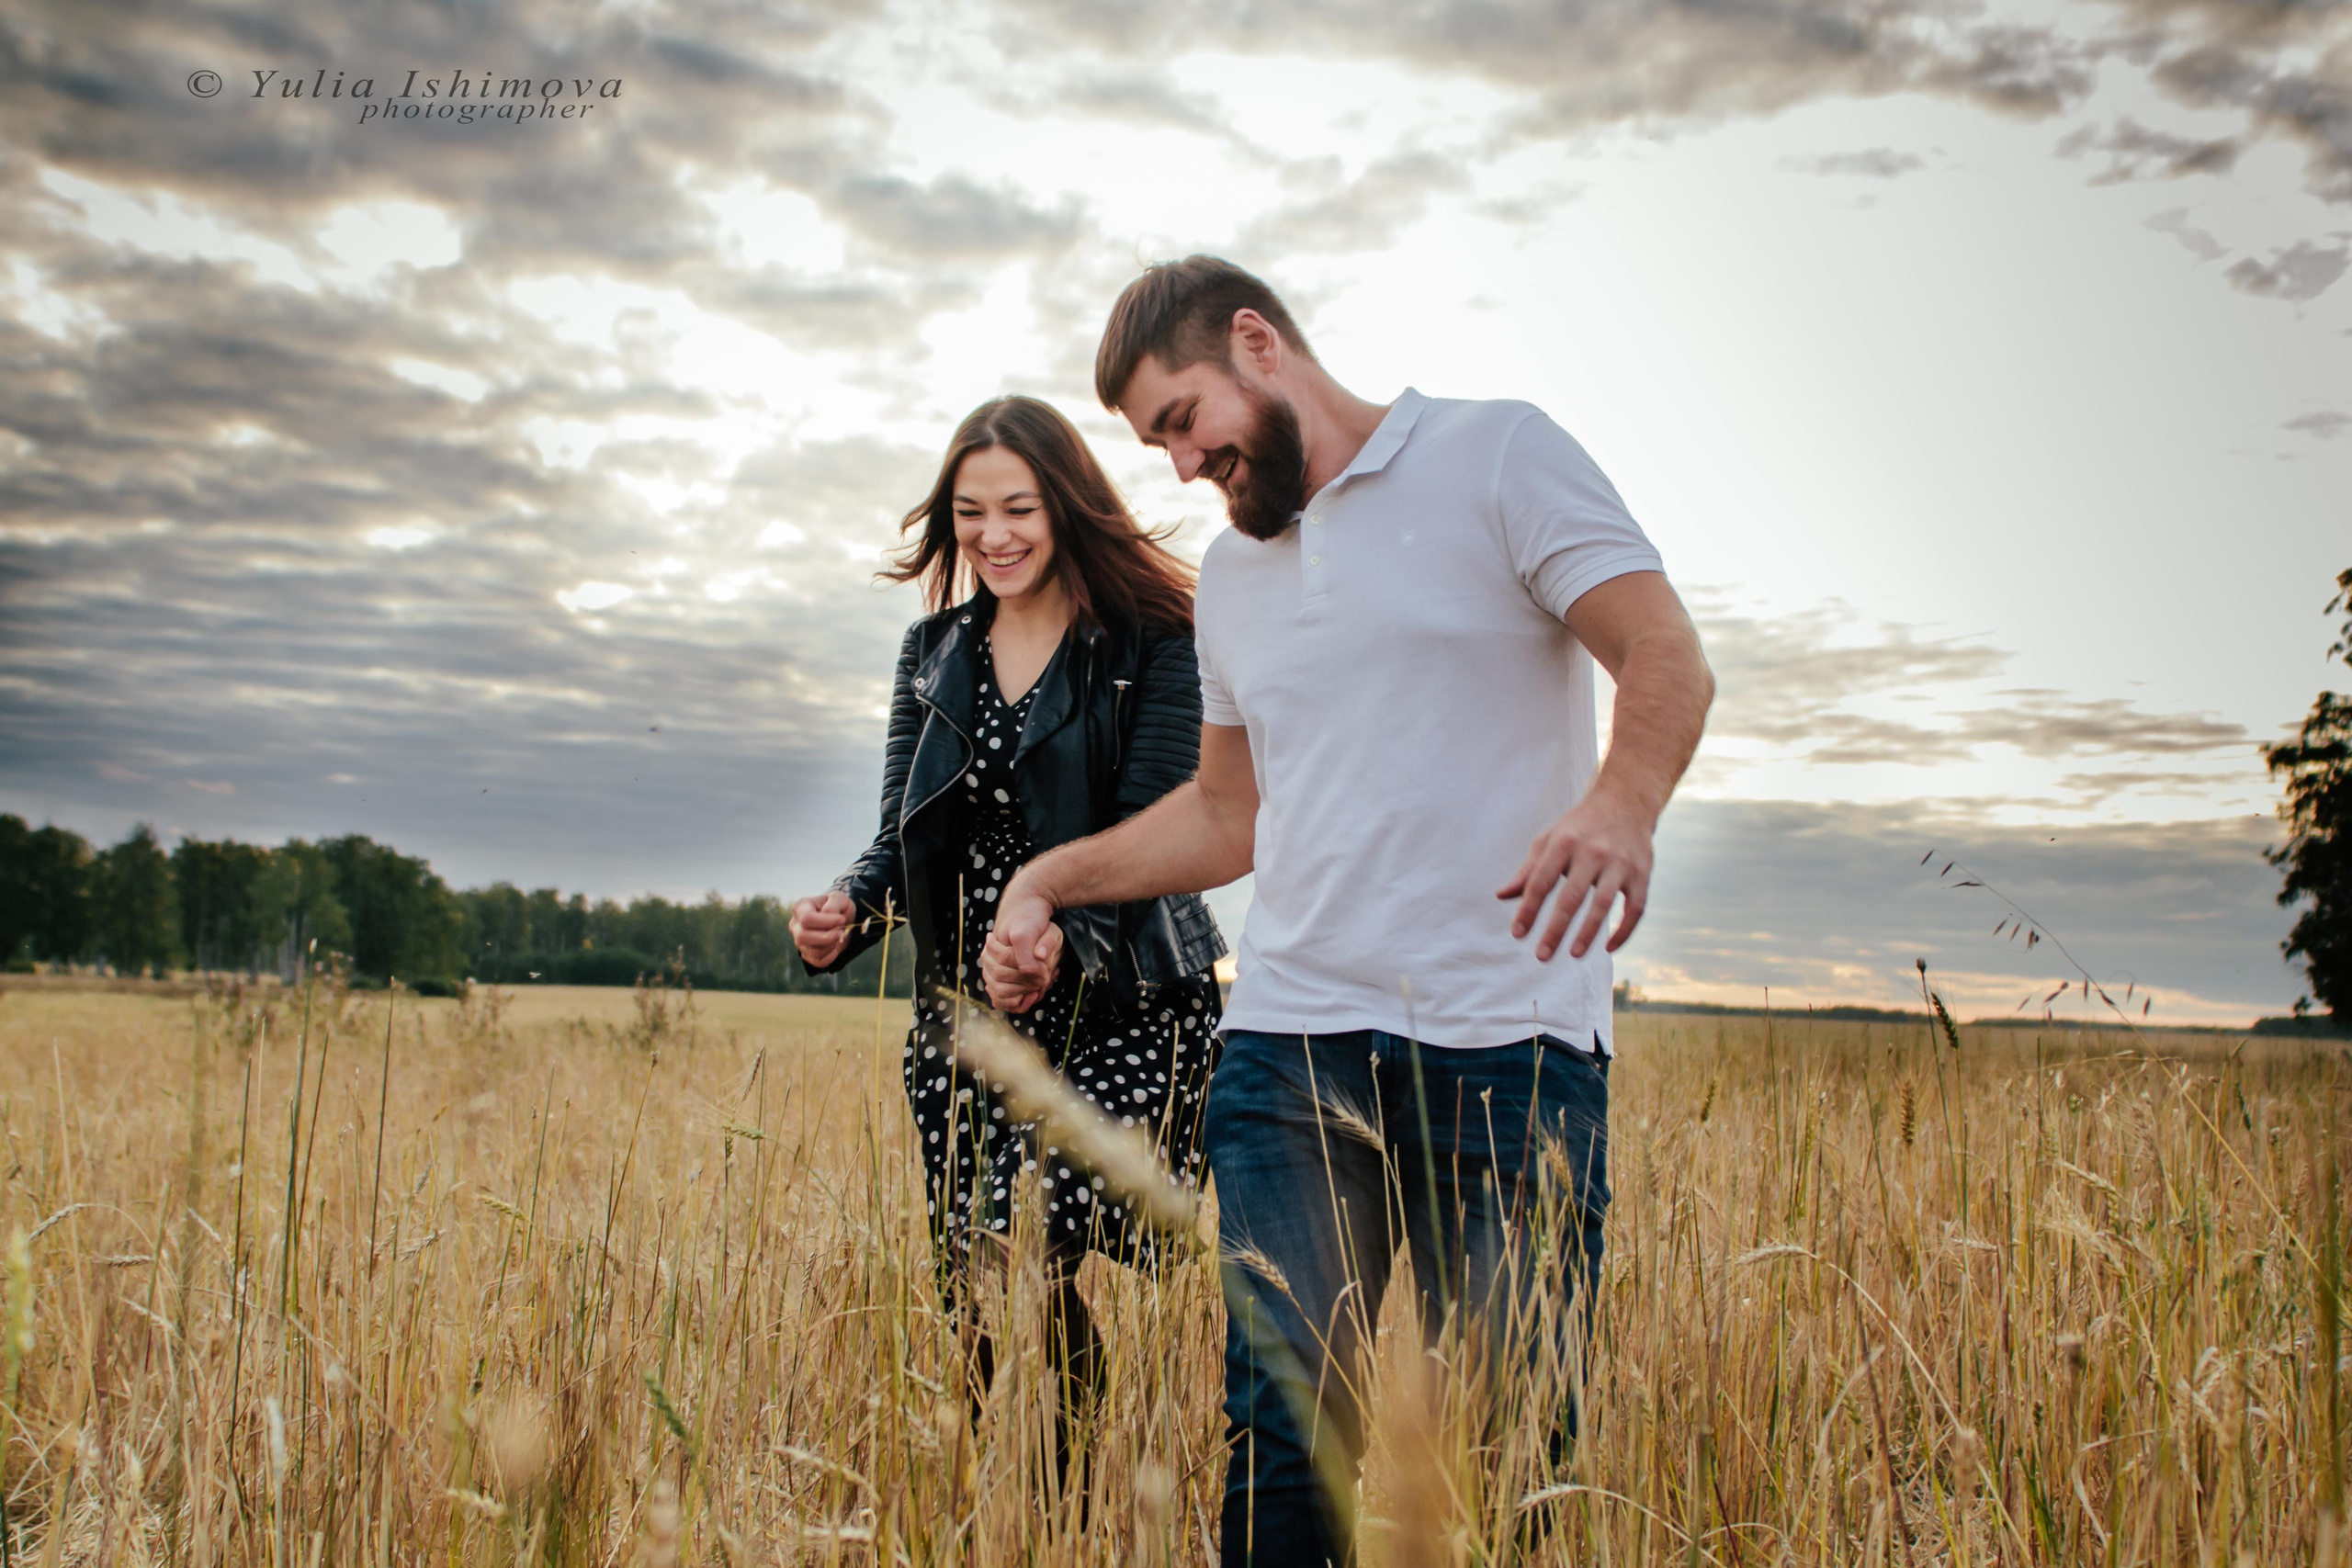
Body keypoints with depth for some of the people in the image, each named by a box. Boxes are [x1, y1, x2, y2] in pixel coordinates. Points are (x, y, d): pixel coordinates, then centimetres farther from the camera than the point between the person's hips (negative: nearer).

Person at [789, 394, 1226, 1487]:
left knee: (1021, 1264, -18)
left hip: (1121, 1009, -5)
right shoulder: (933, 652, 13)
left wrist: (1062, 937, -30)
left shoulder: (1149, 646, -4)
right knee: (975, 1290, 5)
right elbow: (902, 834, 11)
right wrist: (849, 908, -11)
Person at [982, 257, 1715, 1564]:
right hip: (1290, 1049, 5)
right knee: (1285, 1438, -3)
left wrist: (1624, 801, -27)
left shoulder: (1498, 454, 2)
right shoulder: (1229, 577, 21)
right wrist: (1049, 879, 17)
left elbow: (1667, 657, -7)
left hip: (1508, 1051, -4)